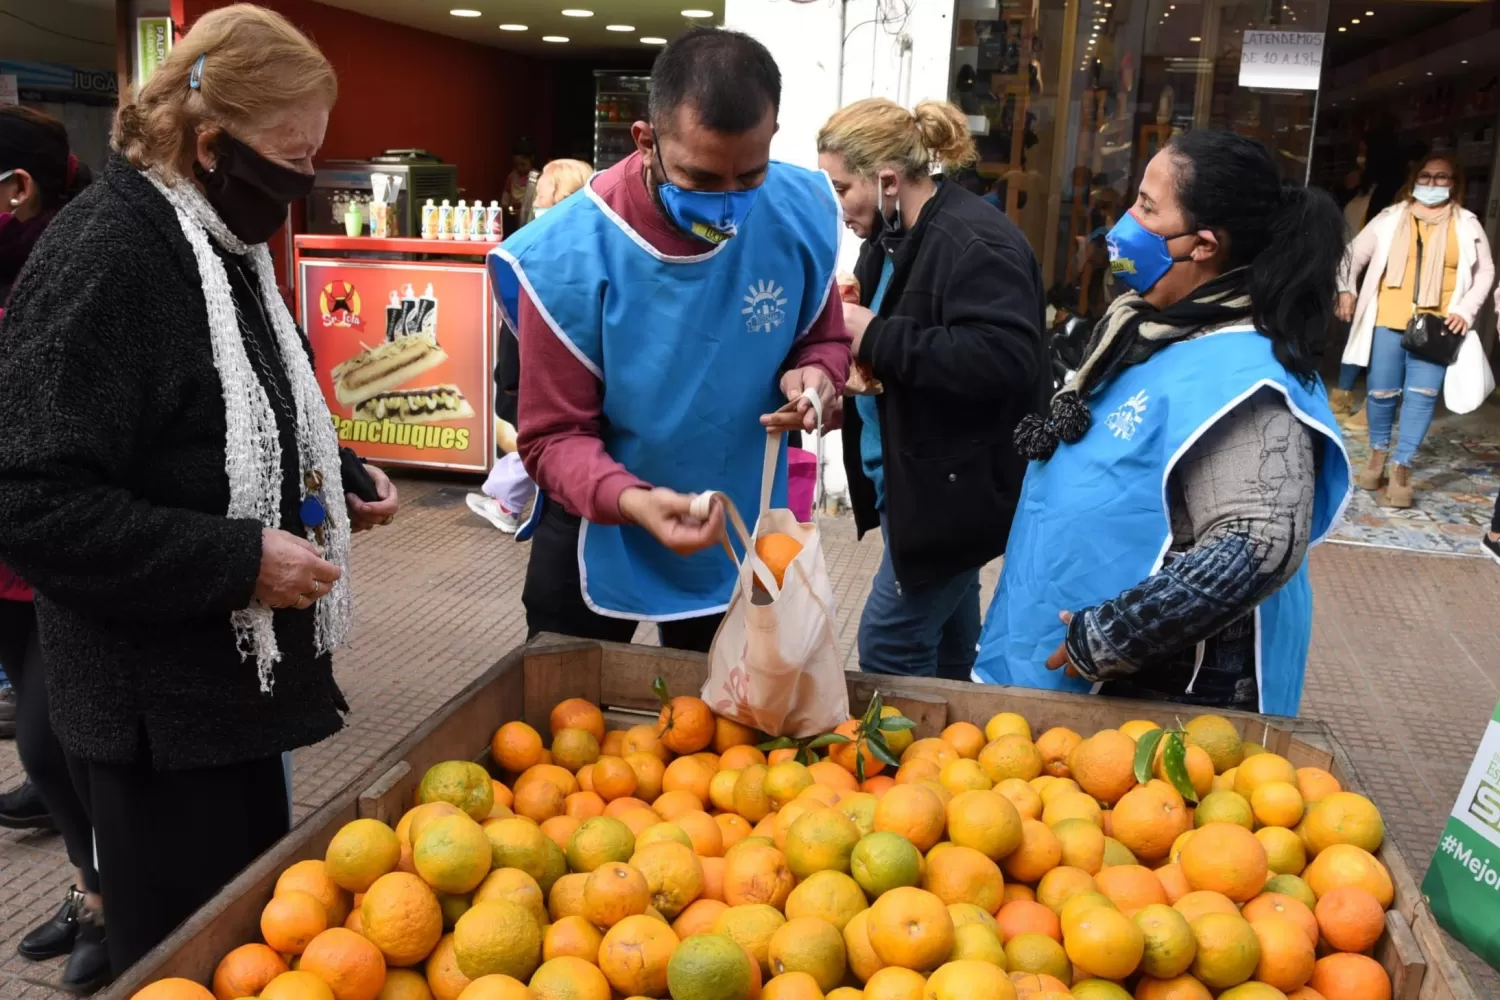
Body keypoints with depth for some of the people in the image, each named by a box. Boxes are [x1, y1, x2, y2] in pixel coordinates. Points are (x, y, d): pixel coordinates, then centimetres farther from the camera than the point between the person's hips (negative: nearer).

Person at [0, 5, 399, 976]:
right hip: (157, 707, -8)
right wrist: (239, 560, -24)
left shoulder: (224, 243, 9)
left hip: (237, 669, 9)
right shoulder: (102, 256, -20)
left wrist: (339, 483, 6)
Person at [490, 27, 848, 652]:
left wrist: (815, 375, -21)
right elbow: (554, 436, -21)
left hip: (743, 541, 3)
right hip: (598, 536, -2)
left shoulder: (803, 215, -16)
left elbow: (824, 338, 2)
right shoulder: (569, 255, -26)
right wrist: (631, 501, -40)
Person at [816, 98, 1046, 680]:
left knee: (888, 647, -4)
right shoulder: (894, 235, 9)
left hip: (956, 488, -10)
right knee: (943, 642, 22)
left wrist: (875, 337, -28)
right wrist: (845, 329, 0)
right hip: (916, 481, 10)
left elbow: (1005, 359, -34)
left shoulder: (973, 243, -22)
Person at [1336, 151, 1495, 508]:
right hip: (1388, 321, 0)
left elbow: (1485, 272, 10)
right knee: (1382, 392, 3)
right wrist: (1346, 290, 0)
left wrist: (1466, 310, -2)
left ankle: (1401, 468, -5)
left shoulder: (1467, 225, 7)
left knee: (1422, 394, -9)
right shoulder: (1391, 218, 6)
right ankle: (1378, 453, 26)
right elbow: (1355, 255, 13)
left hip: (1435, 326, 0)